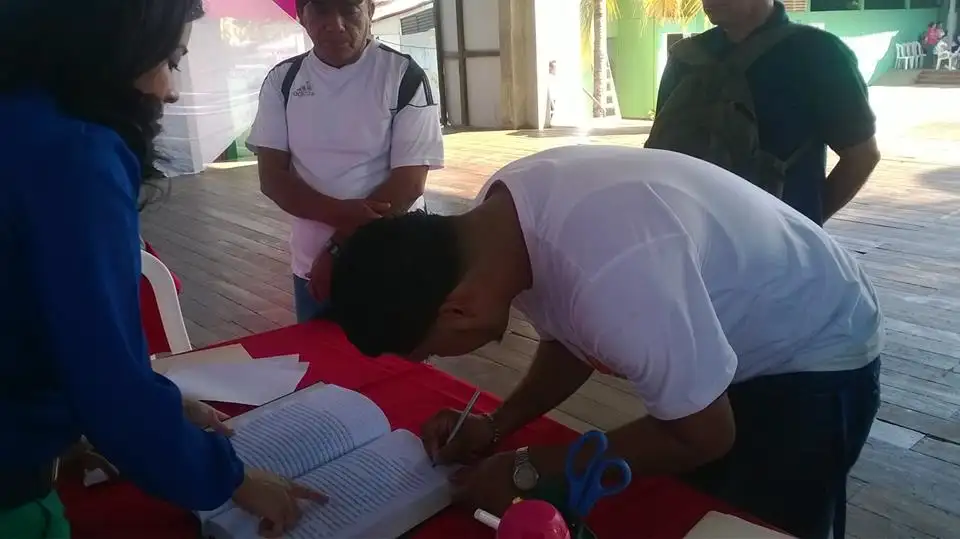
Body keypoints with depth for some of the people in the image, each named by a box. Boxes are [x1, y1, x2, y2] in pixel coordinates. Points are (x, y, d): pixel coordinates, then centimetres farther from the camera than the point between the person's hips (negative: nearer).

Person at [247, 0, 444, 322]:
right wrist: (340, 213, -21)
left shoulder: (404, 76, -9)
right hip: (311, 267, 3)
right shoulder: (282, 80, 1)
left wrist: (338, 249, -16)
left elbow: (409, 182, -14)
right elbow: (272, 177, -3)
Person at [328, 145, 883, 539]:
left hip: (816, 357, -7)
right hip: (719, 340, 7)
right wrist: (495, 427, -11)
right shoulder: (503, 213, -17)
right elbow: (572, 337, 2)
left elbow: (703, 437, -26)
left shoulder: (612, 276, -44)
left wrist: (526, 469, -22)